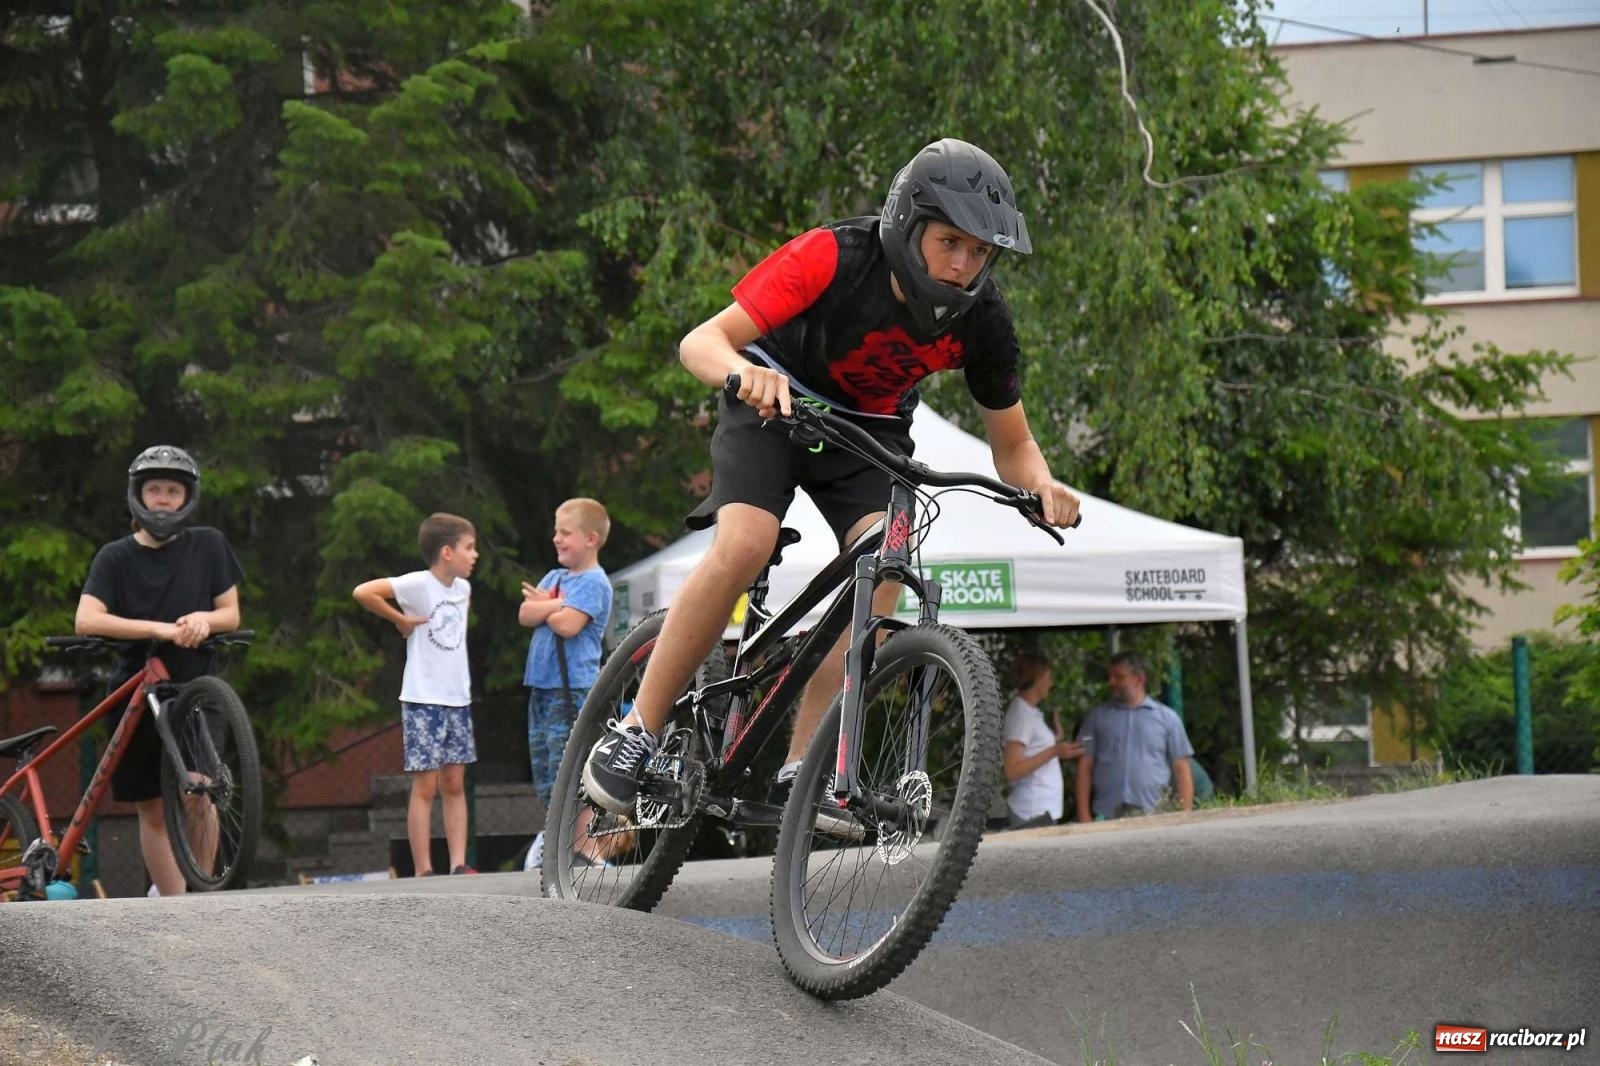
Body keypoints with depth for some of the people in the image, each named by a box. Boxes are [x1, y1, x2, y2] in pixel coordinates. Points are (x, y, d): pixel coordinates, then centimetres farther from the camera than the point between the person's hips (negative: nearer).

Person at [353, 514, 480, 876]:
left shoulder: (463, 588, 9)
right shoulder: (418, 584, -13)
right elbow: (363, 592, -22)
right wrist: (401, 620, -13)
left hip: (458, 699, 7)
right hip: (423, 701, -7)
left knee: (454, 784, 9)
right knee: (425, 786, -4)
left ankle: (459, 864, 11)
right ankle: (423, 871, -1)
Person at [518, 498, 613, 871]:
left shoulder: (594, 582, -7)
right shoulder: (555, 577, 18)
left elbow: (567, 625, -19)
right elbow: (525, 615, 6)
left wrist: (541, 605, -2)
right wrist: (554, 605, -9)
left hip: (572, 689, -9)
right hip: (542, 686, 9)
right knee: (542, 768, 10)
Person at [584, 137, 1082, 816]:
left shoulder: (982, 321, -19)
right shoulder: (833, 258, -30)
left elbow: (1012, 445, -5)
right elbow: (701, 342, -30)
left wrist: (1040, 486, -29)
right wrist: (747, 371, -54)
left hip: (869, 428, 3)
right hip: (775, 402, -3)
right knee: (744, 546, -28)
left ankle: (800, 768, -21)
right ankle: (637, 731, -16)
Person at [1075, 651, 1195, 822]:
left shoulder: (1167, 717, 8)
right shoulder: (1097, 717, 11)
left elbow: (1181, 770, 8)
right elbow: (1085, 767, 10)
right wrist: (1084, 816, 1)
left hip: (1154, 815, -1)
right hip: (1107, 817, 1)